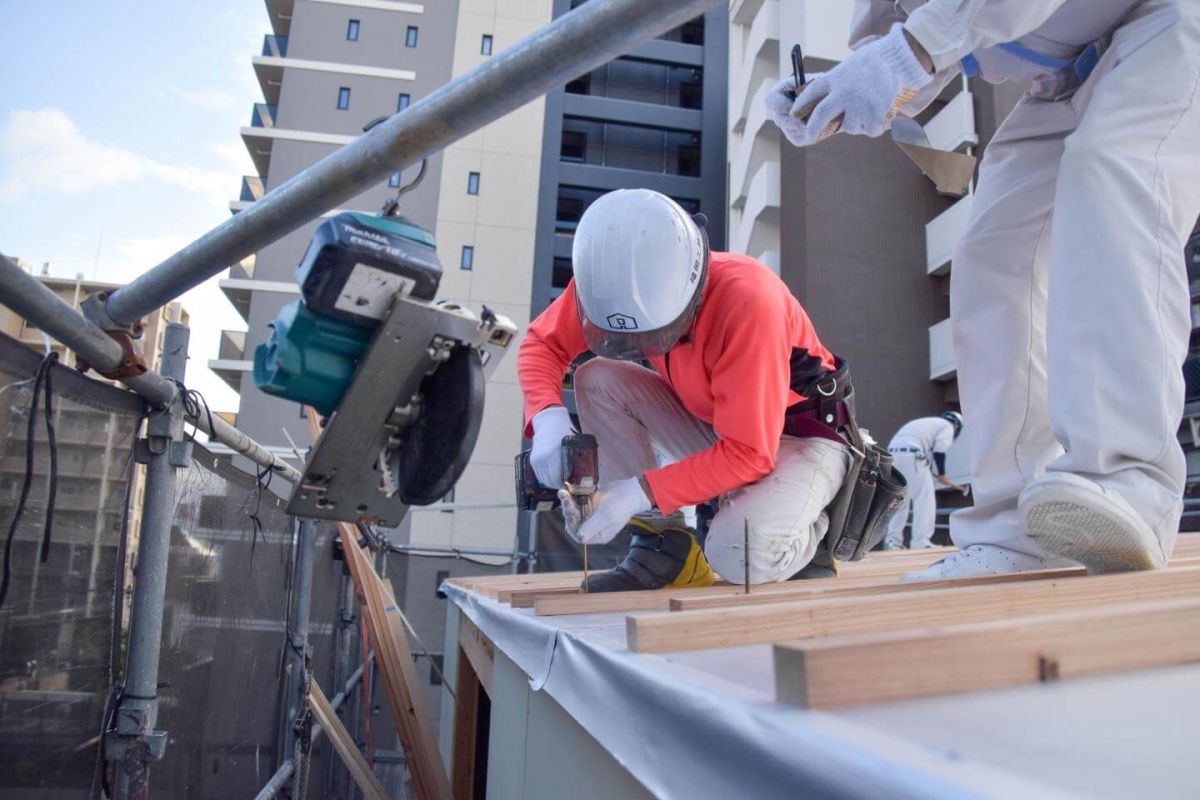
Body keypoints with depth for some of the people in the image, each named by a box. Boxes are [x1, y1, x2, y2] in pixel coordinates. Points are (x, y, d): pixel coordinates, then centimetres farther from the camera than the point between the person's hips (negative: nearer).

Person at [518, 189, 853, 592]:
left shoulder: (748, 299, -34)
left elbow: (748, 455, -31)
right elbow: (542, 344, -5)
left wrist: (639, 493, -35)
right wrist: (549, 419, -25)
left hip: (800, 437, -6)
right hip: (714, 428, 6)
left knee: (741, 556, -33)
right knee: (597, 380, -15)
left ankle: (800, 531, 4)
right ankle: (664, 547, -9)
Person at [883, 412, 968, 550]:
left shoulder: (930, 423, 37)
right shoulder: (948, 426, 12)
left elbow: (929, 453, 35)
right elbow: (939, 449, -4)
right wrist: (942, 475, 5)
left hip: (893, 450, 8)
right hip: (910, 452, -8)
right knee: (924, 499, -3)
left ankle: (892, 542, 8)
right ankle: (921, 543, -8)